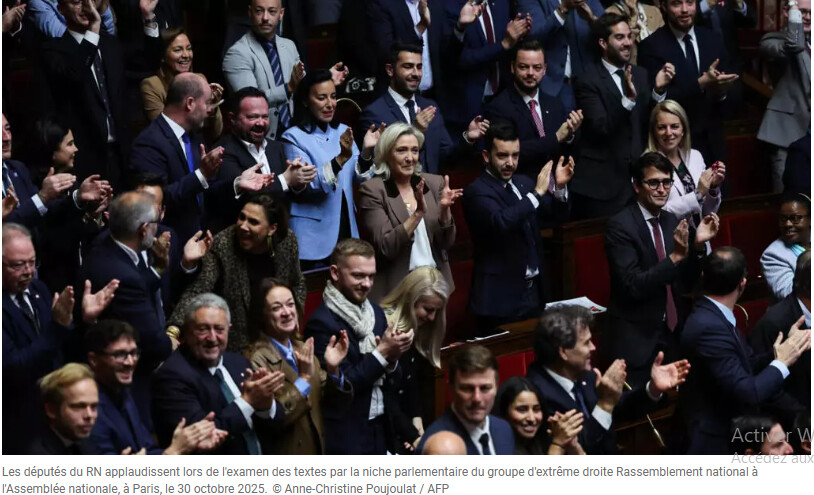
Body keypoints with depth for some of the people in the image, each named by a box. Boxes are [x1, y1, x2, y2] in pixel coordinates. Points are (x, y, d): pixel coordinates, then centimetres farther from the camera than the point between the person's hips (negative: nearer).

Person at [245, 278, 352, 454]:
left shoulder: (302, 350, 4)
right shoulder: (256, 359, -16)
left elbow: (335, 403, 4)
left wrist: (333, 370, -13)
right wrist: (304, 378, -25)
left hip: (315, 452, 6)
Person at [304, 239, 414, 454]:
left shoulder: (376, 313, 7)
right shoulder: (322, 323, -14)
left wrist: (392, 357, -9)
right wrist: (382, 353, -19)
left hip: (381, 429, 7)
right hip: (346, 435, -7)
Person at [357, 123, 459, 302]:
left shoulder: (434, 183, 6)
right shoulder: (372, 190, -8)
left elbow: (447, 242, 4)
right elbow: (385, 247, -16)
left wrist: (445, 209, -14)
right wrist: (418, 213, -23)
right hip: (395, 287, -4)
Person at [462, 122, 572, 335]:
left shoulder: (522, 182, 11)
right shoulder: (476, 192, -12)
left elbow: (555, 211, 13)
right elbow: (501, 221, -29)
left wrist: (559, 187, -7)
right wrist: (536, 193, -29)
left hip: (533, 289, 7)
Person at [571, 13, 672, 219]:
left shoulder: (640, 75, 10)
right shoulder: (588, 81, -8)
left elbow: (648, 123, 5)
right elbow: (601, 128, -18)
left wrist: (659, 90, -10)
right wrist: (628, 99, -30)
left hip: (637, 177, 5)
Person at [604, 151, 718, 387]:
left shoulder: (673, 222, 7)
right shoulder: (620, 226, -12)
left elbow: (687, 283, 8)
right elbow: (633, 286, -21)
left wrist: (698, 245, -7)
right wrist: (675, 257, -28)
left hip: (673, 336, 6)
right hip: (636, 341, -6)